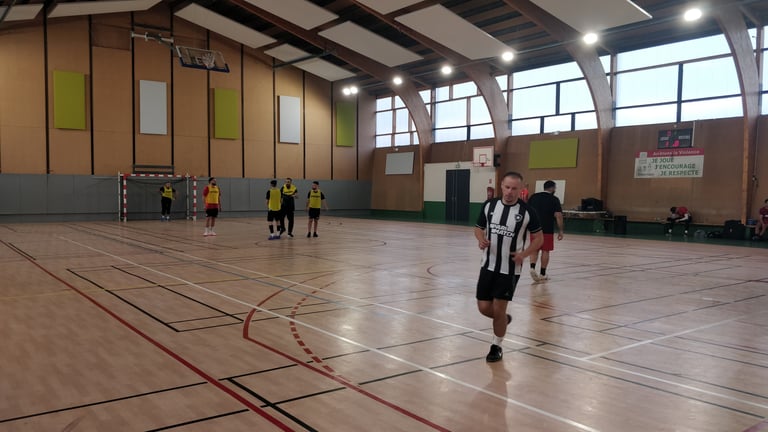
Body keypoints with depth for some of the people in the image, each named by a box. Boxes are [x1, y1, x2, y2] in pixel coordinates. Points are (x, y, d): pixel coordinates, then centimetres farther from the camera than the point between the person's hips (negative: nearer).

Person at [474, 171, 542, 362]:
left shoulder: (527, 211, -9)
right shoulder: (489, 205, -1)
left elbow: (538, 238, 0)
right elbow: (479, 228, 11)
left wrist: (524, 254, -16)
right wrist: (481, 239, -12)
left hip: (510, 268, -3)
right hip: (488, 265, 3)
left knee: (498, 309, -1)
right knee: (484, 307, 5)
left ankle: (496, 347, 21)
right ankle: (504, 319, 38)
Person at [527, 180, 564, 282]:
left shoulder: (533, 197, 7)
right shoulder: (554, 199, -4)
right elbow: (558, 216, -11)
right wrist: (560, 231, -6)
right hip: (547, 229, -3)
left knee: (534, 249, 12)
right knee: (545, 251, 7)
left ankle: (532, 267, -9)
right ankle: (542, 274, 12)